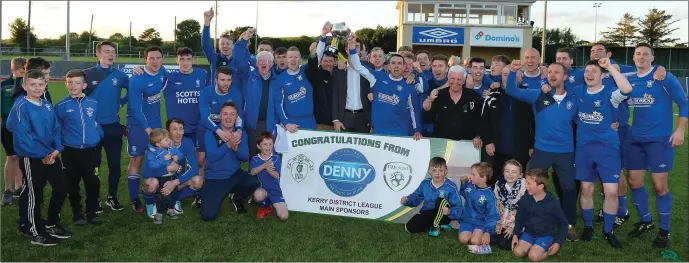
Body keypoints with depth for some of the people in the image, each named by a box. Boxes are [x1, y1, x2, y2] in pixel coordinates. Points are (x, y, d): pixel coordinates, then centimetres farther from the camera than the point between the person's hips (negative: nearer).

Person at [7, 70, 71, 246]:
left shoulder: (47, 106, 7)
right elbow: (22, 136, -20)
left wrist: (57, 148, -7)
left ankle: (51, 224, 28)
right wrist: (42, 155, -18)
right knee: (33, 194, 5)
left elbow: (55, 128, 9)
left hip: (51, 155, 7)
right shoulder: (21, 107, -15)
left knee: (62, 186, 11)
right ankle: (35, 231, 20)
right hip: (31, 158, -7)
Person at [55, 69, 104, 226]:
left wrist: (100, 136, 7)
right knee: (73, 185, 10)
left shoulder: (93, 104, 2)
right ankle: (77, 213, 24)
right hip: (70, 152, -1)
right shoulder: (61, 106, -3)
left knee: (93, 183, 5)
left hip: (90, 151, 1)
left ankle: (92, 212, 20)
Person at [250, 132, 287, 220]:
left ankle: (270, 205, 18)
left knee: (284, 216, -16)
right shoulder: (255, 159, 1)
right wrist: (264, 165, -39)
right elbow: (253, 172, -20)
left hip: (275, 191, 1)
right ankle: (263, 206, -1)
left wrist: (269, 170, -38)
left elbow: (277, 175, -14)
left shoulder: (276, 158, 0)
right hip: (261, 189, -1)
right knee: (258, 195, -41)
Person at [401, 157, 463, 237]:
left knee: (441, 201, -34)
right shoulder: (425, 183, -2)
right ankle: (440, 225, -3)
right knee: (410, 227, -19)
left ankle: (435, 226, -12)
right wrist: (407, 200, -9)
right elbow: (416, 197, 13)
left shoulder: (450, 187, -17)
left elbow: (459, 209, -20)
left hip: (443, 216, -4)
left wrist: (449, 211, -41)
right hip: (427, 214, 4)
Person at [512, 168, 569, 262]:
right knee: (518, 252, -19)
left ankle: (552, 250, 1)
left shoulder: (553, 203, -16)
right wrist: (515, 234, -7)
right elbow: (519, 219, 7)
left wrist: (559, 243, -11)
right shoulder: (524, 199, -7)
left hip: (546, 235, -4)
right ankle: (535, 246, 6)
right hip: (529, 233, 4)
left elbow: (563, 223, -4)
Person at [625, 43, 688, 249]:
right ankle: (645, 221, 28)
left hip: (660, 138, -5)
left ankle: (664, 230, 13)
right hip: (636, 138, 5)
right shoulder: (629, 80, 6)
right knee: (634, 181, 7)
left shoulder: (664, 77, -6)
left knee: (659, 185, -4)